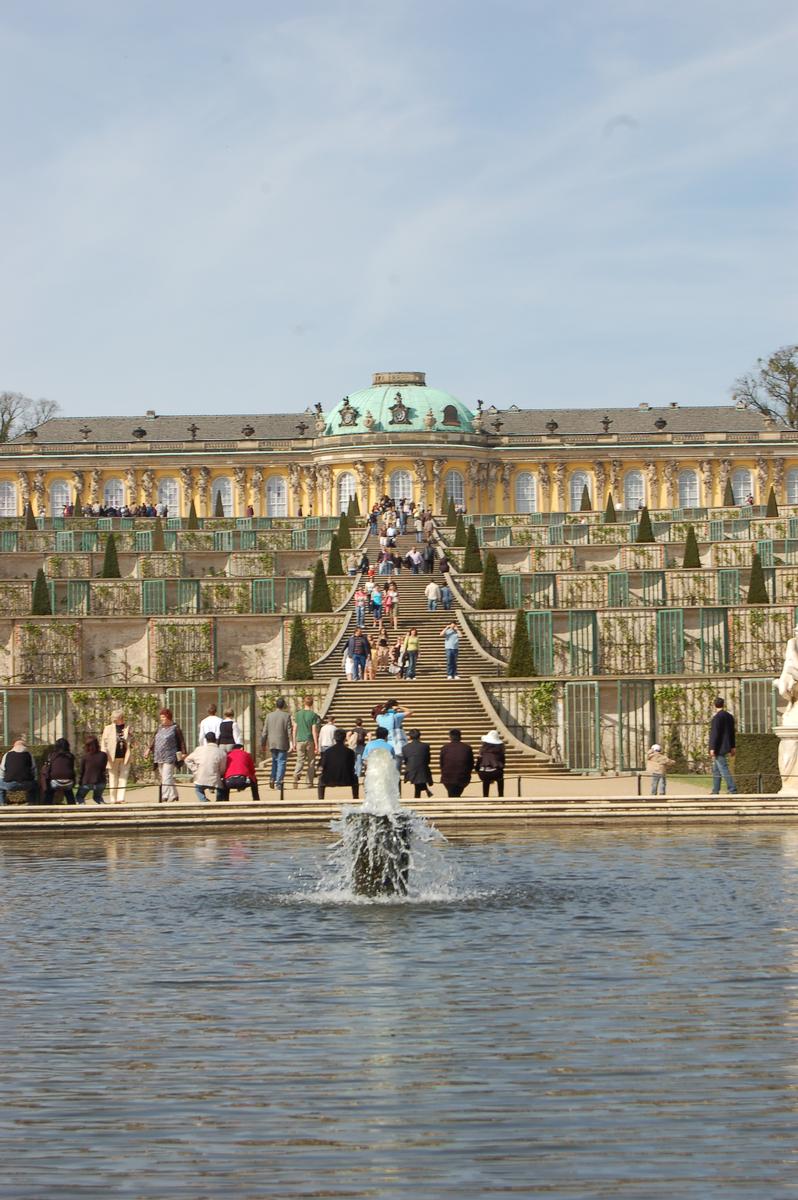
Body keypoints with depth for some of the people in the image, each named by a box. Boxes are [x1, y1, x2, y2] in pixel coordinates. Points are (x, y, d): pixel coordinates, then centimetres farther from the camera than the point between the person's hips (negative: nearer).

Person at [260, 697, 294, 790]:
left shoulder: (269, 716, 5)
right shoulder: (286, 716, -5)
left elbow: (264, 732, 8)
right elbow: (289, 731, -9)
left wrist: (263, 744, 15)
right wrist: (291, 743, -7)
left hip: (272, 744, 3)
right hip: (282, 744, -3)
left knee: (274, 761, 19)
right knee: (281, 763, 1)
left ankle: (272, 778, 2)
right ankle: (278, 783, -6)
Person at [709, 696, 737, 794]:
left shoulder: (717, 718, -16)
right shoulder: (729, 717, 10)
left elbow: (715, 734, -19)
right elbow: (732, 733, 16)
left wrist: (712, 748, -17)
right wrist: (732, 747, 23)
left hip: (719, 748, -9)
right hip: (726, 747, 9)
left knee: (724, 769, -9)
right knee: (716, 769, 15)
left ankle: (732, 790, -12)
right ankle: (715, 791, 17)